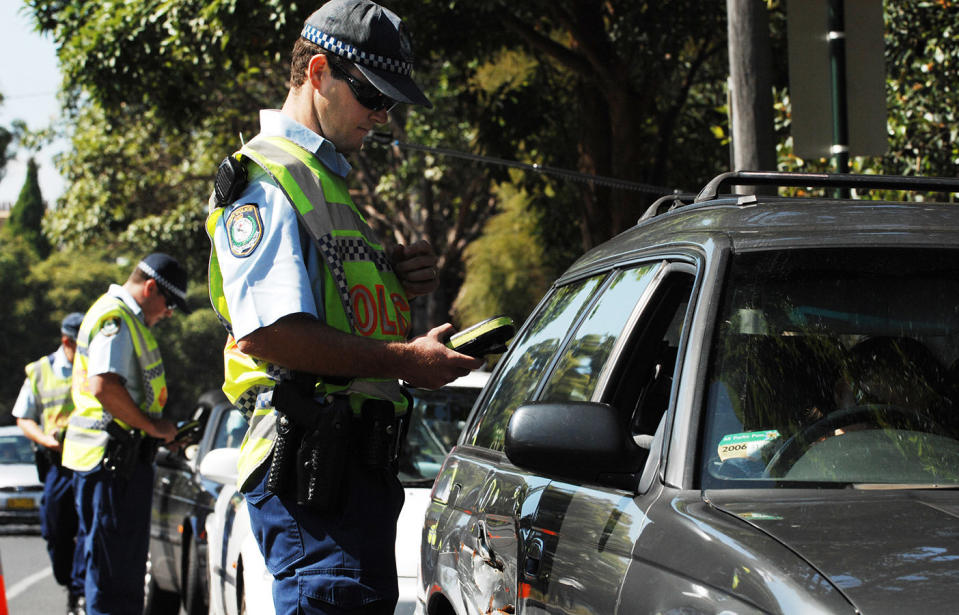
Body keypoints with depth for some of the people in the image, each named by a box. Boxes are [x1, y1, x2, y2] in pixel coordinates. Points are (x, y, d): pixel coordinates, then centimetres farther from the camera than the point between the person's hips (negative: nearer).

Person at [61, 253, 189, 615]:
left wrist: (157, 429, 17)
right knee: (114, 568, -9)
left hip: (120, 458, 11)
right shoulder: (115, 317, -12)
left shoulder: (126, 319, 21)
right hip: (113, 460, -11)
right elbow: (104, 385, -25)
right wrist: (153, 426, -16)